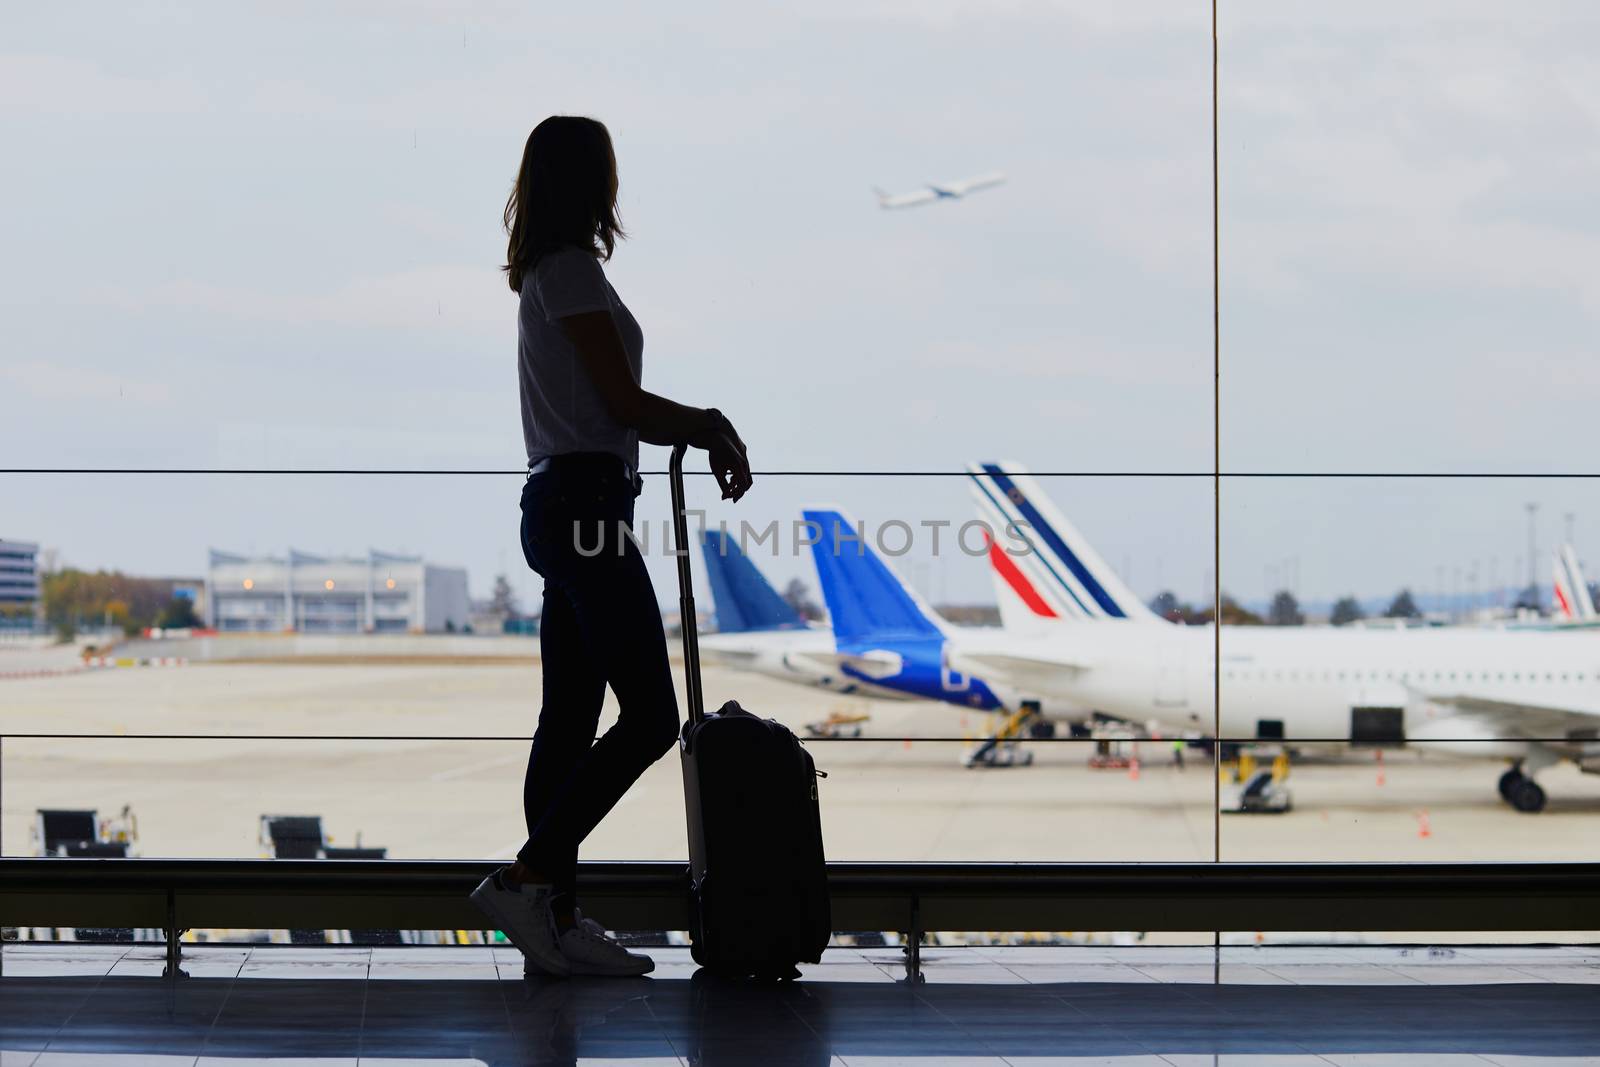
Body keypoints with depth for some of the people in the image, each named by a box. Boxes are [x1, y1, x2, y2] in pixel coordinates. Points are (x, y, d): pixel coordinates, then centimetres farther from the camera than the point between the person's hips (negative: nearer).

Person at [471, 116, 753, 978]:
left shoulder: (548, 272, 19)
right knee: (649, 715, -10)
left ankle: (558, 919, 7)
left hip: (560, 507, 10)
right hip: (585, 503, -10)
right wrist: (712, 425, 1)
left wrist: (702, 431, 15)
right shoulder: (572, 270, -11)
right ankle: (526, 877, -13)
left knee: (570, 717, 7)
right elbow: (622, 403, -14)